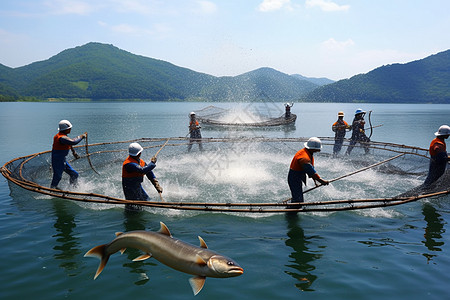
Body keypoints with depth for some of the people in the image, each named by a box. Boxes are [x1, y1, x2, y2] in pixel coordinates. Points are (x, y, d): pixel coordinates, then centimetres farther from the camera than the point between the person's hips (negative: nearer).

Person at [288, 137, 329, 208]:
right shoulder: (304, 157, -29)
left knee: (299, 199, 20)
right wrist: (322, 181, -31)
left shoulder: (309, 154, 5)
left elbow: (311, 169, 10)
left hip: (299, 178, 11)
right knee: (298, 200, -12)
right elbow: (311, 171, -32)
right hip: (294, 179, -11)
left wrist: (315, 181, 6)